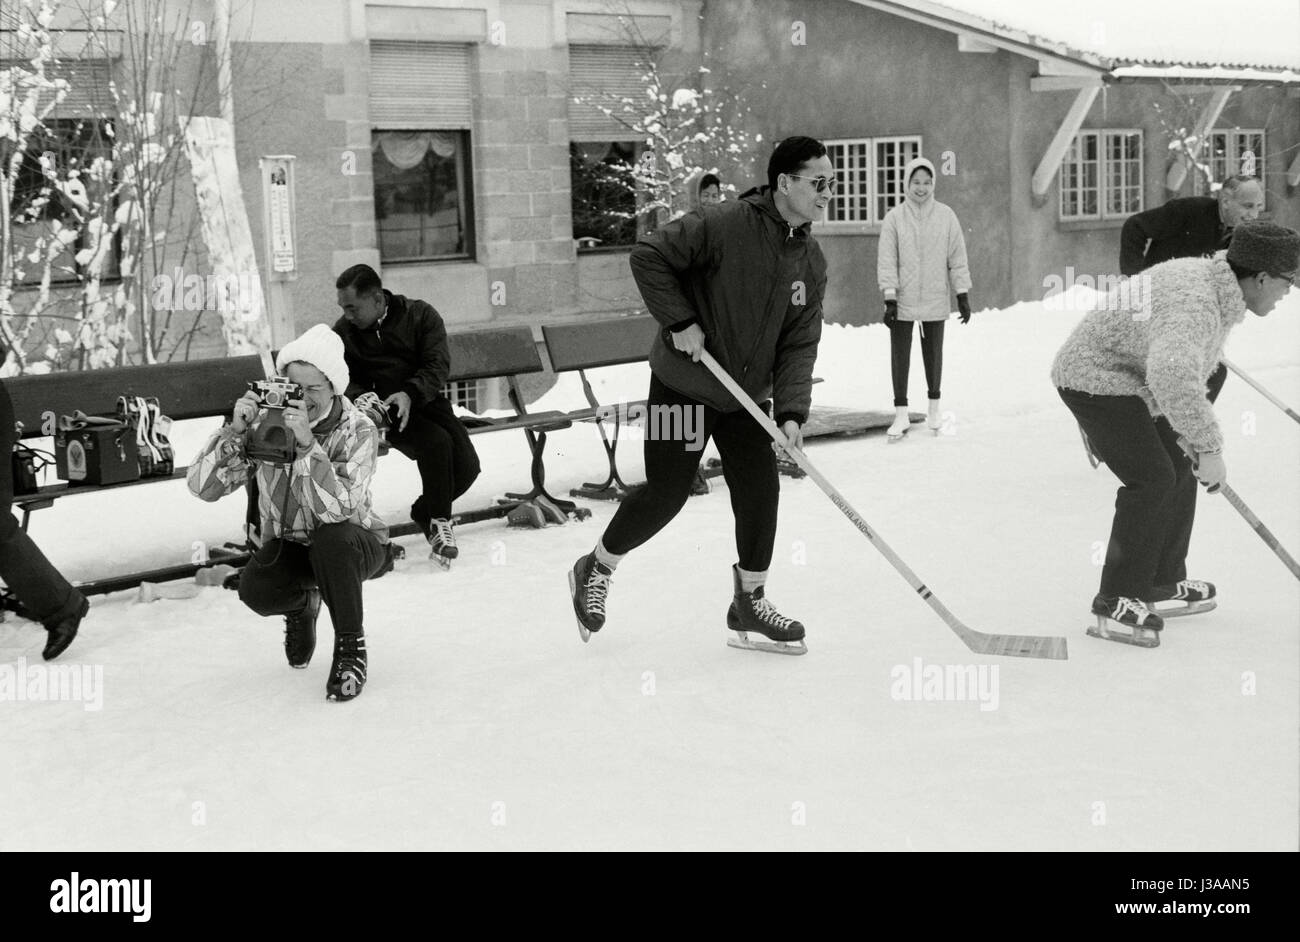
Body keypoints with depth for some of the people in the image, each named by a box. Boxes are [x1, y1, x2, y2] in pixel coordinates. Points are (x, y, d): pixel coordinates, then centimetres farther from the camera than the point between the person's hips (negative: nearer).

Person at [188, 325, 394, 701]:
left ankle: (350, 646, -14)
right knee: (256, 590, -27)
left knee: (330, 538, -36)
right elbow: (201, 486, -19)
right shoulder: (265, 421, -14)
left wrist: (306, 443, -45)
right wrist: (234, 431, -33)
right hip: (289, 545, 3)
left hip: (354, 544, -3)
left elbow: (337, 510, -37)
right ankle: (302, 601, 13)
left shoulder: (358, 430, -22)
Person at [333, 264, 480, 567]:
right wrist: (360, 398, -21)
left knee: (467, 466, -15)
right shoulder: (343, 332, 2)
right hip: (383, 409, -2)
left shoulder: (421, 315, -1)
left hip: (424, 400, 2)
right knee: (436, 442, -31)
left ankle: (425, 513, 14)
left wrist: (410, 393, -27)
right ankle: (439, 522, -14)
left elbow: (438, 366, -9)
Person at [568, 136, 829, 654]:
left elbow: (800, 344, -1)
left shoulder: (811, 261, 1)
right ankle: (595, 569, 23)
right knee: (665, 494, -1)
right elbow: (648, 255, -18)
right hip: (682, 386, -6)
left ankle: (749, 603, 15)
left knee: (760, 490, -1)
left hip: (747, 397, 6)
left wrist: (791, 411, -13)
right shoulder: (724, 225, -20)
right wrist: (680, 321, -21)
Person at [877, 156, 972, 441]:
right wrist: (889, 298, -10)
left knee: (933, 355, 12)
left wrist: (963, 295, 3)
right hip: (903, 301, -1)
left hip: (935, 301, 1)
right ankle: (901, 415, 6)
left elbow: (957, 259, 3)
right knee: (900, 356, 0)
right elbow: (887, 261, -5)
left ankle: (934, 407, 28)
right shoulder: (894, 217, -4)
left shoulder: (946, 216, -1)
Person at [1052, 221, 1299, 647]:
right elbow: (1171, 375, -49)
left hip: (1129, 383, 11)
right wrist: (1210, 447, -44)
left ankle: (1162, 585, 24)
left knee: (1178, 473, 13)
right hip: (1097, 380, -11)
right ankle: (1117, 603, -12)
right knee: (1152, 480, -17)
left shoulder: (1211, 280, 3)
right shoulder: (1194, 304, -31)